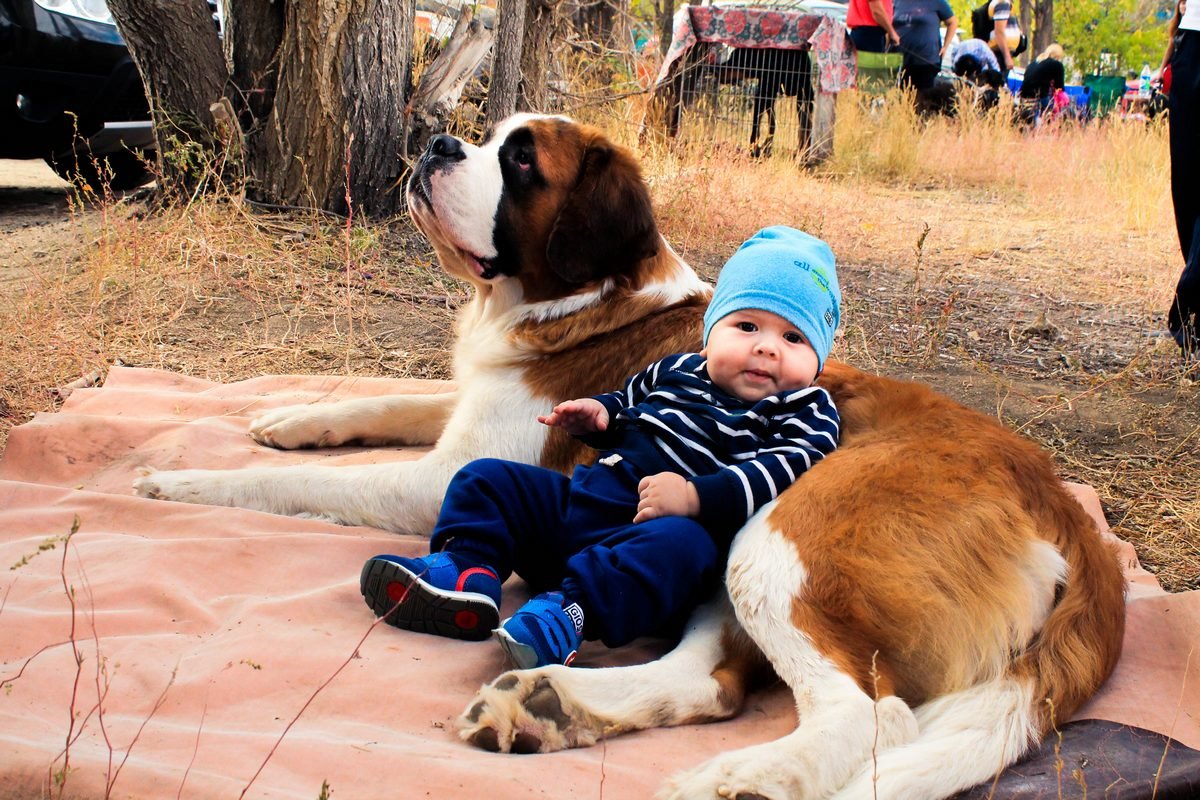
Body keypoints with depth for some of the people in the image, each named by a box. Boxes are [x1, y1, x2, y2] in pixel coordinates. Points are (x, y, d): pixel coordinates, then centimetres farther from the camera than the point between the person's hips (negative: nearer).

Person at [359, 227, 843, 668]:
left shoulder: (806, 413, 0)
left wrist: (696, 496, -29)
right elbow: (626, 400, 36)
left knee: (683, 542, -40)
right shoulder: (674, 370, 18)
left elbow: (786, 469, -18)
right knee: (487, 479, 6)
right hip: (578, 501, 7)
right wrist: (597, 414, 12)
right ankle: (467, 568, -16)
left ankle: (569, 612, -49)